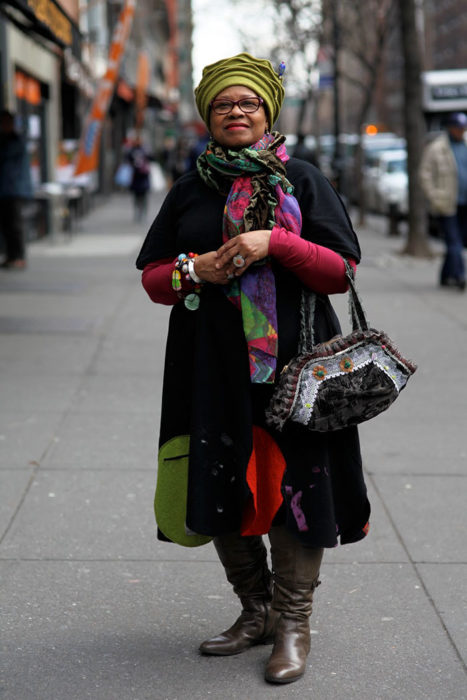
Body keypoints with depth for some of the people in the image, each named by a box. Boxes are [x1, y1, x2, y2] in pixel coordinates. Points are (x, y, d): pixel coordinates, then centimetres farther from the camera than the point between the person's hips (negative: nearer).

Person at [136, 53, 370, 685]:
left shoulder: (302, 180, 4)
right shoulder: (190, 189, 13)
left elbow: (342, 272, -2)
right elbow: (151, 275, 13)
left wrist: (274, 242, -16)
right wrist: (196, 270, -8)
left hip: (292, 361, -3)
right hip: (212, 366, 3)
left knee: (293, 484, -3)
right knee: (223, 488, 6)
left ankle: (293, 622, 10)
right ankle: (255, 610, 23)